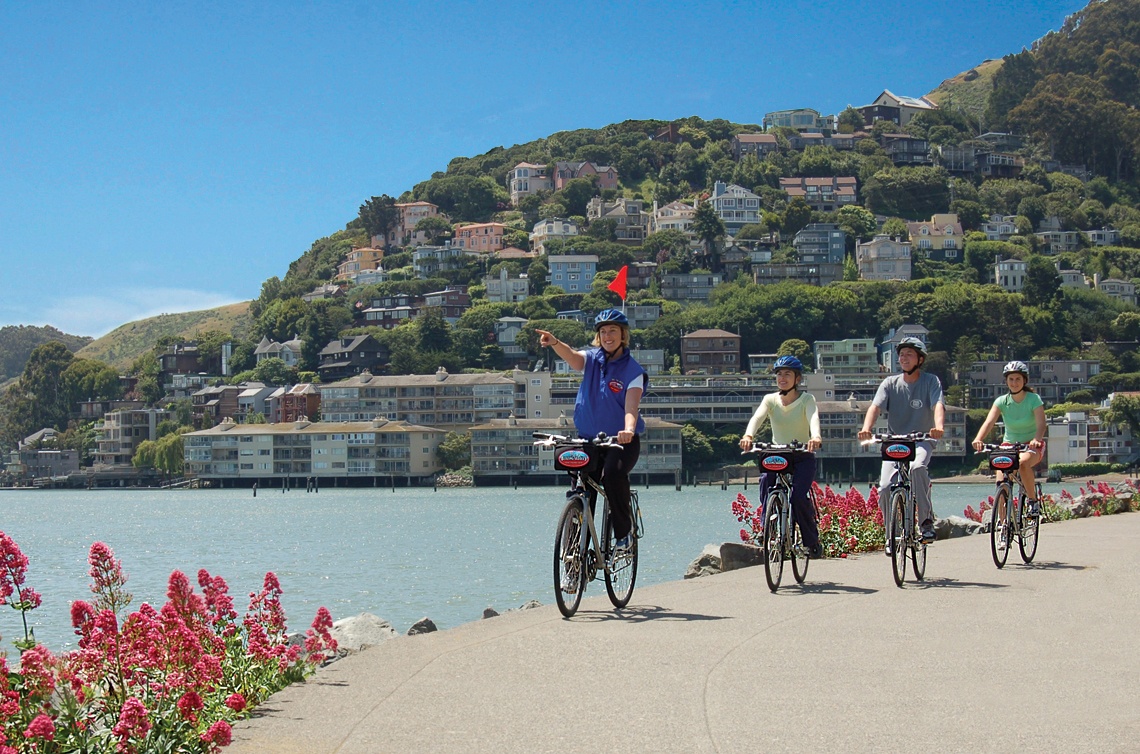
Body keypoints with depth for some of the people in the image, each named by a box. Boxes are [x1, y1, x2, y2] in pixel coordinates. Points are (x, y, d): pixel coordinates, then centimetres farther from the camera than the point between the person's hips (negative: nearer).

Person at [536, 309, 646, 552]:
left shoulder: (633, 370, -6)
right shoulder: (592, 359, 3)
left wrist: (629, 430, -42)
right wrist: (554, 343, -43)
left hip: (621, 441, -4)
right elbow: (571, 356, -20)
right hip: (588, 439, 4)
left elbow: (631, 407, -20)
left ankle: (624, 533, -16)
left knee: (613, 473, -31)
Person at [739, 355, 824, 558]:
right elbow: (757, 417, -17)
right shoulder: (770, 399, 2)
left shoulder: (807, 399, -4)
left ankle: (812, 541, 0)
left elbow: (813, 417, -25)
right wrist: (748, 436, -39)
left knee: (799, 497, -23)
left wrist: (815, 437, -48)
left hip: (803, 457, -3)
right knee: (765, 481, -27)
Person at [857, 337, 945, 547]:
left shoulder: (931, 381, 0)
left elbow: (938, 406, -17)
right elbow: (875, 407, -11)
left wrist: (938, 427, -40)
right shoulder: (890, 384, 4)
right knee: (885, 488, -16)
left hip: (921, 441, -2)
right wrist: (866, 428, -33)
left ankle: (926, 520, -21)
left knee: (917, 467, -35)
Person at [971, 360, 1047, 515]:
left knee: (1022, 463, -36)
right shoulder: (1002, 401, -6)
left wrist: (1036, 439, -49)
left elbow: (1041, 423, -26)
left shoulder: (1033, 399, -12)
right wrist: (978, 439, -41)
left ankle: (1033, 500, -16)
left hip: (1031, 446, -3)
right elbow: (989, 422, -21)